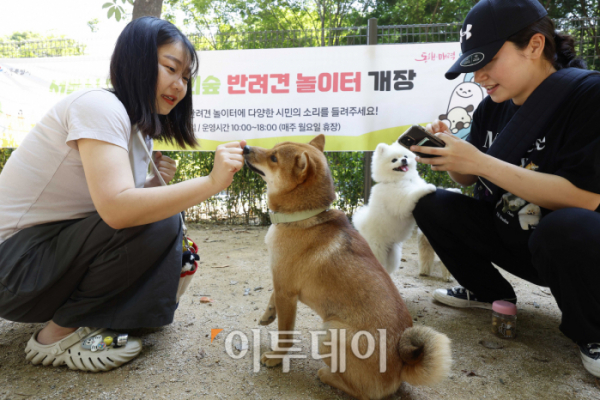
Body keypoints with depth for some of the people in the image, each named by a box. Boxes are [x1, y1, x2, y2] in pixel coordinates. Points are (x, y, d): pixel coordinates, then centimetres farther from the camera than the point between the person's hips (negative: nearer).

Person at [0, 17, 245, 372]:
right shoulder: (98, 105, -21)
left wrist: (156, 183, -11)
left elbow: (133, 208, 7)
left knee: (164, 217, 3)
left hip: (59, 246, 9)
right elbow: (115, 208, -35)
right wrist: (211, 183, -37)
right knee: (157, 224, -25)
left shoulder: (140, 131, 7)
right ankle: (57, 334, -8)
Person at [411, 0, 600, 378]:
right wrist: (448, 151, -16)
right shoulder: (493, 107, 0)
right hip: (511, 238, 6)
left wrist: (481, 161, -31)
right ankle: (490, 292, 12)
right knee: (432, 205, -7)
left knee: (564, 228, -39)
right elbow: (469, 179, 7)